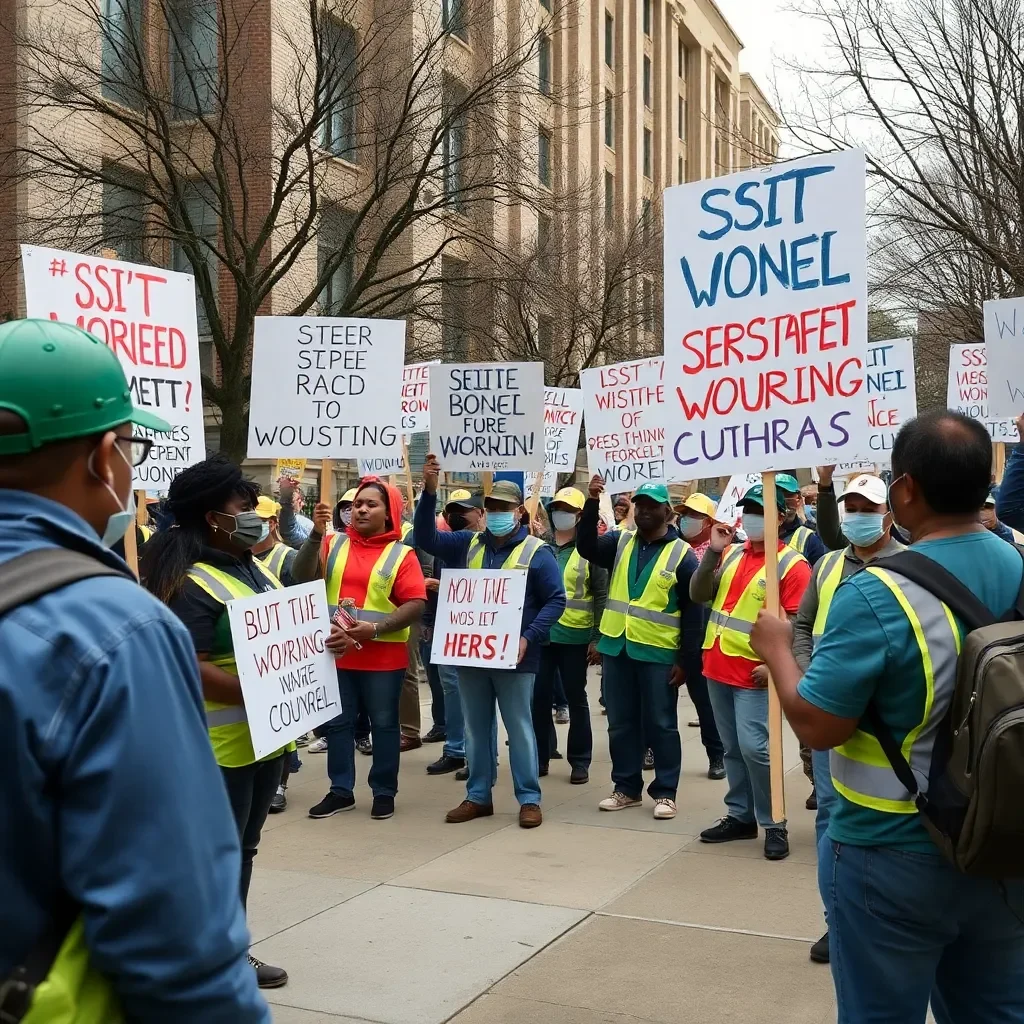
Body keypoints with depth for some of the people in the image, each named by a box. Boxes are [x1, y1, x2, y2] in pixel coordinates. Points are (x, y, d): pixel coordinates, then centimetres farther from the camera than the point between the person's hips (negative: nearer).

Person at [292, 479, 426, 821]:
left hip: (383, 657, -3)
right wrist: (316, 535, -21)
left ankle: (384, 792, 20)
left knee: (384, 724, 8)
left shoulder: (401, 554, -3)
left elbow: (416, 605, -10)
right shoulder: (334, 544, 4)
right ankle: (341, 791, 23)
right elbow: (302, 577, -9)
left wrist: (375, 628, -21)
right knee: (337, 723, 11)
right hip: (336, 652, 3)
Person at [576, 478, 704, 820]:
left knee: (661, 725, 4)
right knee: (621, 723, 11)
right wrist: (592, 504, -21)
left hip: (658, 653, -4)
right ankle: (626, 788, 22)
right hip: (617, 648, 4)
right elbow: (586, 547, -10)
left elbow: (692, 612, -5)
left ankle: (665, 792, 14)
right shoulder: (619, 541, 8)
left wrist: (686, 660, -9)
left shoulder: (681, 554, -4)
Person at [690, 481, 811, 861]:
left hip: (754, 672, -6)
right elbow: (699, 595, 7)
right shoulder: (732, 553, 12)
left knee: (753, 748, -12)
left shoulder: (791, 564, -6)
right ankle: (741, 816, 23)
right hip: (718, 665, 6)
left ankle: (774, 825, 2)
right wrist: (713, 551, -4)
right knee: (732, 748, 12)